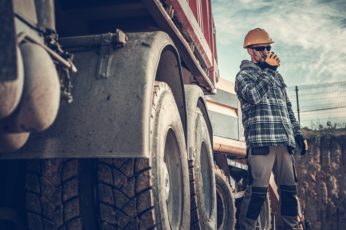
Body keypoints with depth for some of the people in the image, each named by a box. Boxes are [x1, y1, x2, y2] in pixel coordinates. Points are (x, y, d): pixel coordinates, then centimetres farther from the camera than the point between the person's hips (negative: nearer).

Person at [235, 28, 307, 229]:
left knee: (290, 187, 8)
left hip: (284, 140, 7)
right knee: (258, 189, -10)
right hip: (261, 140, -6)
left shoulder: (277, 75, 25)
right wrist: (269, 70, -6)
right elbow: (253, 96, -16)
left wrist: (298, 133, 19)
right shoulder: (244, 74, 5)